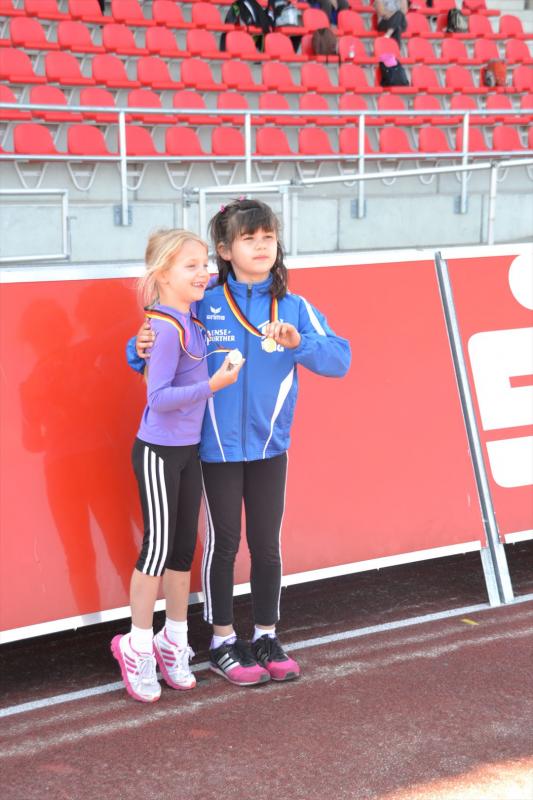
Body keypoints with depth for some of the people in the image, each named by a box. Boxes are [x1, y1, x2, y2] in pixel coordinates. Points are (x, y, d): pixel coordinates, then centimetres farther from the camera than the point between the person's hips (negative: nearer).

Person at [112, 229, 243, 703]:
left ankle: (174, 642, 27)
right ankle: (138, 648, 16)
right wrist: (213, 385, -27)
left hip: (189, 450, 8)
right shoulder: (166, 328, -21)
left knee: (184, 548, 14)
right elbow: (159, 397, -23)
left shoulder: (189, 318, 3)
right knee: (157, 549, 1)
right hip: (158, 452, -8)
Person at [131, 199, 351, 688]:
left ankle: (266, 637, 28)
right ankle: (223, 643, 22)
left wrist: (298, 343, -26)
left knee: (267, 545, 11)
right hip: (218, 446, -2)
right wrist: (142, 349, -20)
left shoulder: (295, 308, -1)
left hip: (270, 446, 2)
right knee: (223, 543, 8)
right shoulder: (203, 306, -6)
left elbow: (339, 359, -10)